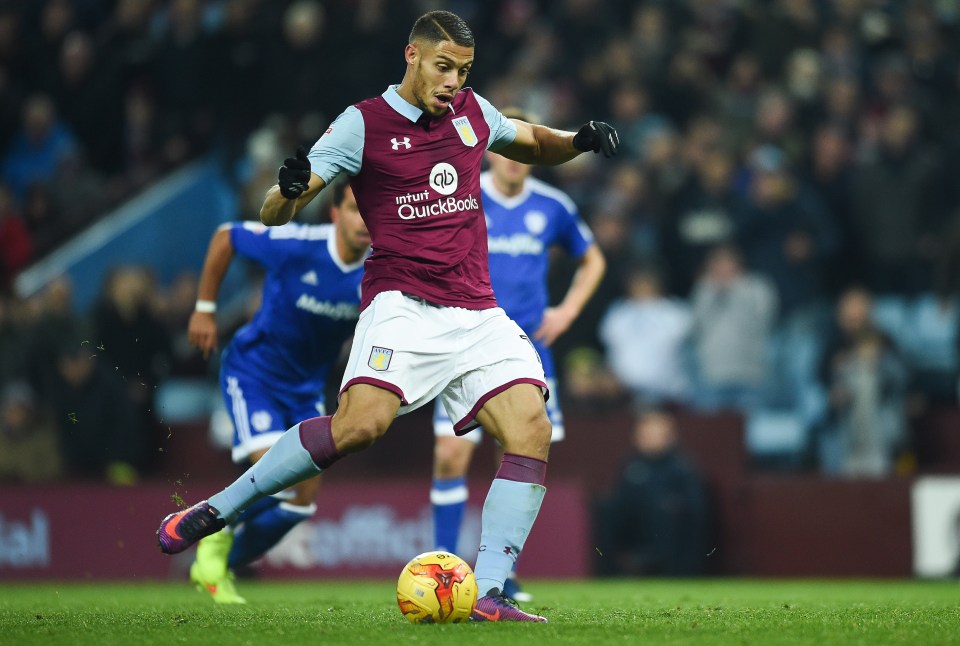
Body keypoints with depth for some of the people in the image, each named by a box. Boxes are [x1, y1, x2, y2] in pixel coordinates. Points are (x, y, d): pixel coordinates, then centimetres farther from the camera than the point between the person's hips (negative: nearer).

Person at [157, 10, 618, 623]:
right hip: (402, 306, -5)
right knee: (361, 424, -28)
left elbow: (531, 142, 37)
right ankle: (217, 509, -13)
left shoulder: (472, 111, 14)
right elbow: (275, 215, -3)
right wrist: (291, 188, -27)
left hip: (478, 314, 5)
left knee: (532, 430, -15)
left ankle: (488, 594, -13)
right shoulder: (363, 123, 0)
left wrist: (578, 141, 15)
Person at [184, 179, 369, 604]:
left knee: (302, 499, 3)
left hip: (307, 388, 5)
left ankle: (219, 568, 24)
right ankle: (217, 537, 7)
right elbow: (225, 237, -9)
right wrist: (204, 310, -4)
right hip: (254, 372, -5)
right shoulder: (295, 246, -24)